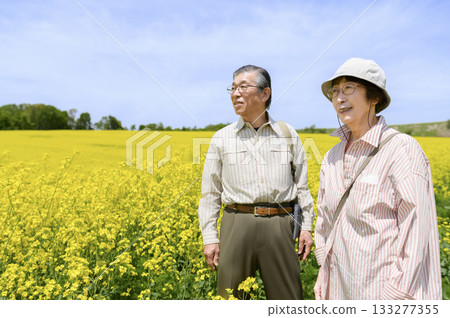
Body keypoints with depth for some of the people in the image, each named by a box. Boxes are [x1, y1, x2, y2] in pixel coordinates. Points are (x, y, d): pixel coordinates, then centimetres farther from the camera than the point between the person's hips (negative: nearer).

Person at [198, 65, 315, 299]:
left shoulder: (288, 134, 8)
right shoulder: (221, 138, 6)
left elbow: (302, 185, 12)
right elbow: (210, 194, 6)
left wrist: (306, 226, 7)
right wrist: (209, 238, 1)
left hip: (279, 225, 1)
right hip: (238, 224, 0)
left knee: (287, 298, 10)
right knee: (231, 296, 8)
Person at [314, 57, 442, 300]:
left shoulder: (402, 150, -15)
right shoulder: (333, 157, 4)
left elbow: (417, 229, -17)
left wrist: (397, 295, -17)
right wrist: (323, 271, 12)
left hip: (382, 286, -5)